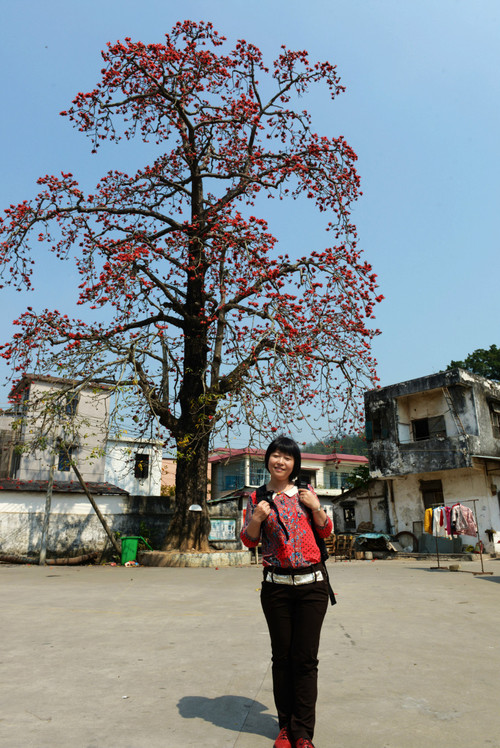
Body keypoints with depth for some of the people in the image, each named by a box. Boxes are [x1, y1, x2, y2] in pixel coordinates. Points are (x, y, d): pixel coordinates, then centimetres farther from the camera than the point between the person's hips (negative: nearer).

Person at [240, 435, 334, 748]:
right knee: (282, 658, 11)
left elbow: (326, 531, 11)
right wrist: (257, 518, -13)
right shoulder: (257, 498, 3)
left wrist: (316, 507, -7)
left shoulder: (305, 492, 5)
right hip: (277, 585, 0)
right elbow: (249, 540, 7)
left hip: (312, 584, 0)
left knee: (306, 659, 4)